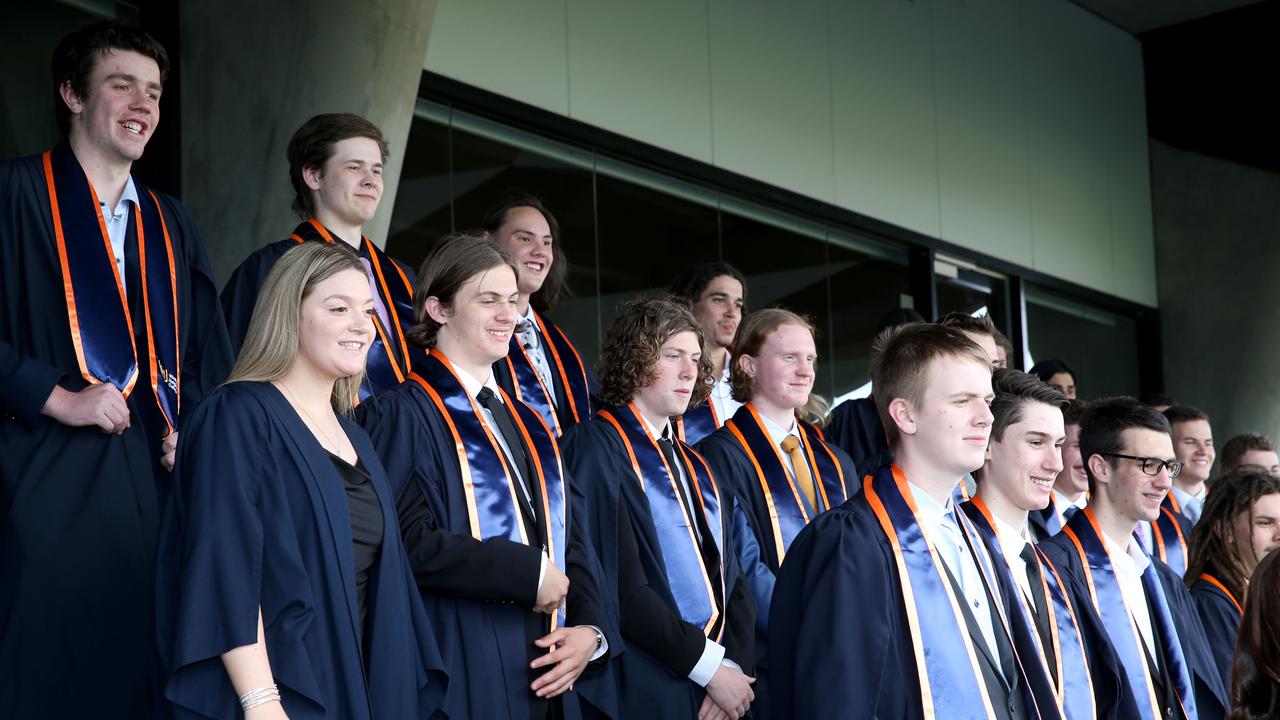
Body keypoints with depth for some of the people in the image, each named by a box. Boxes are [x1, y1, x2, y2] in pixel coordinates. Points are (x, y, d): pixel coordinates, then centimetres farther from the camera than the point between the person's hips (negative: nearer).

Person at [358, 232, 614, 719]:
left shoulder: (529, 425, 17)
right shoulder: (402, 416, -7)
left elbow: (573, 540, 13)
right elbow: (409, 541, -19)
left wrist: (591, 629, -5)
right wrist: (529, 573, -14)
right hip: (465, 680, -7)